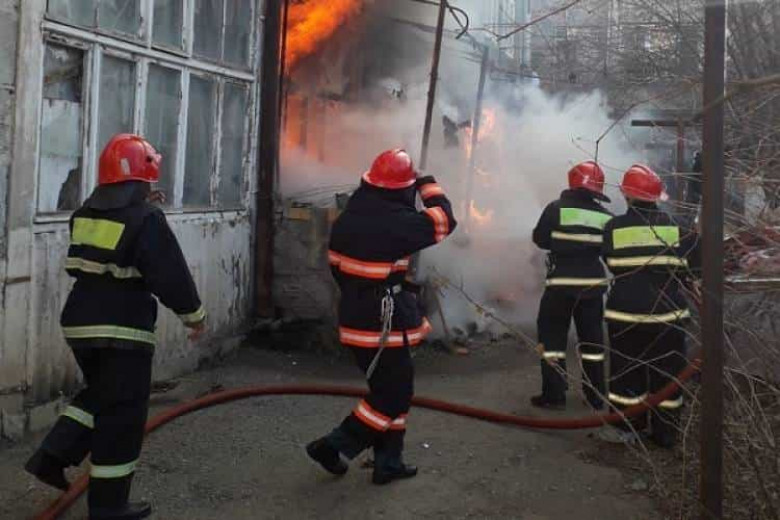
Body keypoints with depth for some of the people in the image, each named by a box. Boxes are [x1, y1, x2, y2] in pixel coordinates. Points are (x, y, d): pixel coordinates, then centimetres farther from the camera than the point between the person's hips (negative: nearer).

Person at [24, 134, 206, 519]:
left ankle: (51, 457, 17)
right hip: (123, 329, -7)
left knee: (99, 395, 27)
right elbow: (170, 274, -15)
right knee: (122, 414, 2)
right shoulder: (146, 219, -14)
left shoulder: (85, 214, 7)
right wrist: (194, 314, -2)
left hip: (80, 323, 7)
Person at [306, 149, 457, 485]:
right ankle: (335, 445, 2)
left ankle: (388, 462, 24)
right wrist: (429, 186, 8)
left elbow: (338, 267, 13)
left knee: (393, 390, 18)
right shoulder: (396, 221, -19)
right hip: (383, 326, -9)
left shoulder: (348, 217, 5)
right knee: (392, 395, 3)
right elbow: (443, 221, -7)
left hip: (356, 319, 9)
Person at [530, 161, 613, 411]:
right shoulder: (605, 215, 0)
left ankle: (554, 395, 3)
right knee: (592, 338, 14)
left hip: (562, 282, -3)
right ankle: (596, 396, 19)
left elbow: (540, 239, -2)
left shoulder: (556, 209, -10)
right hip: (593, 283, 4)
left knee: (552, 335, 6)